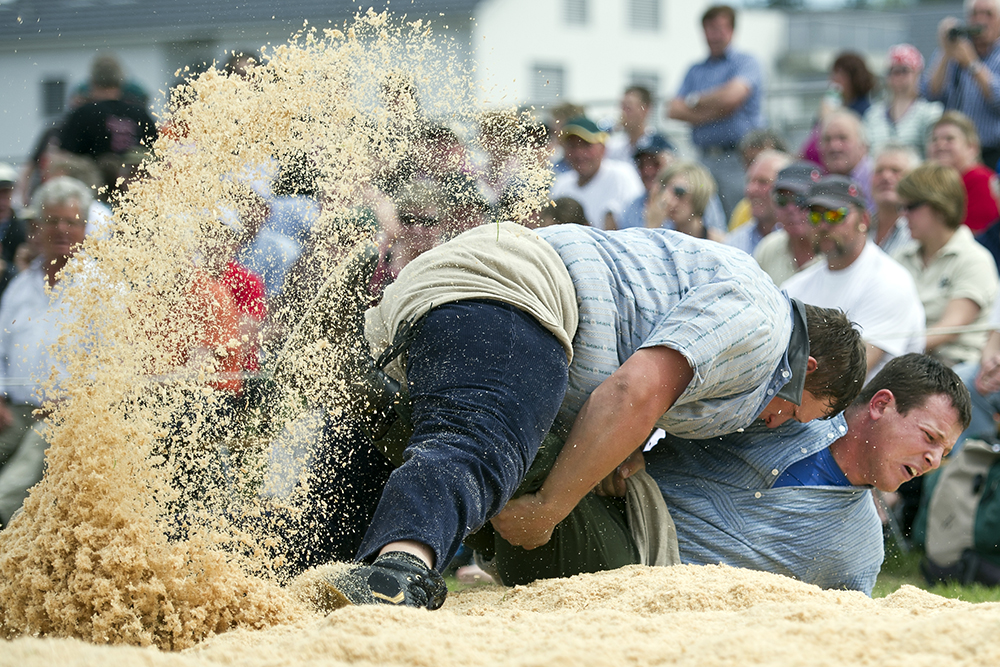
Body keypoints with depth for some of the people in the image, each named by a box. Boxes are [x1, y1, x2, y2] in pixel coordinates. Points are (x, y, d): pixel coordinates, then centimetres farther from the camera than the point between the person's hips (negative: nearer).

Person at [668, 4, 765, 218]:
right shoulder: (695, 70, 20)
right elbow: (674, 110, 9)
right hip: (706, 158, 5)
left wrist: (695, 100, 3)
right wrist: (713, 113, -6)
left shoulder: (745, 62, 3)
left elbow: (732, 96, -14)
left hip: (737, 157, -5)